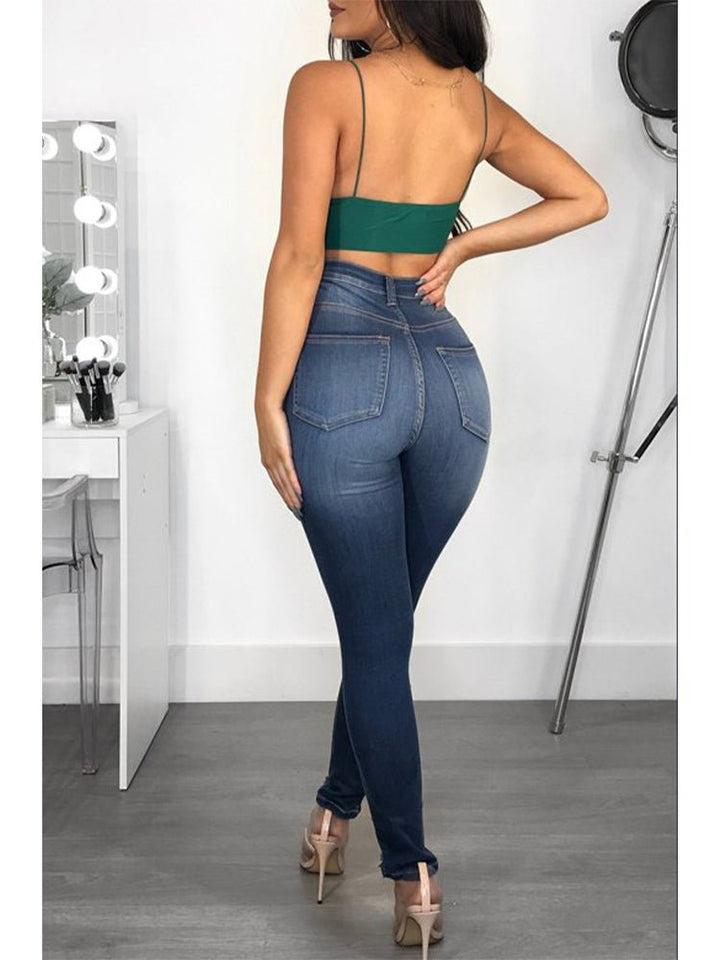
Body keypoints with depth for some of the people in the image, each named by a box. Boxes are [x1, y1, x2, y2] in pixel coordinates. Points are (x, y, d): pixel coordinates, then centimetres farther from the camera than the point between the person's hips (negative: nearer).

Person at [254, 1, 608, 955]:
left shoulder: (325, 86, -4)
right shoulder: (478, 102, 11)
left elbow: (300, 255, -11)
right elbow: (587, 198, 16)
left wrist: (267, 402, -7)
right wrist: (463, 246, 12)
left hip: (342, 368, -5)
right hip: (450, 369, 5)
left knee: (374, 634, 4)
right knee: (382, 622, 19)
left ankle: (414, 873, 6)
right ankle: (337, 811, 38)